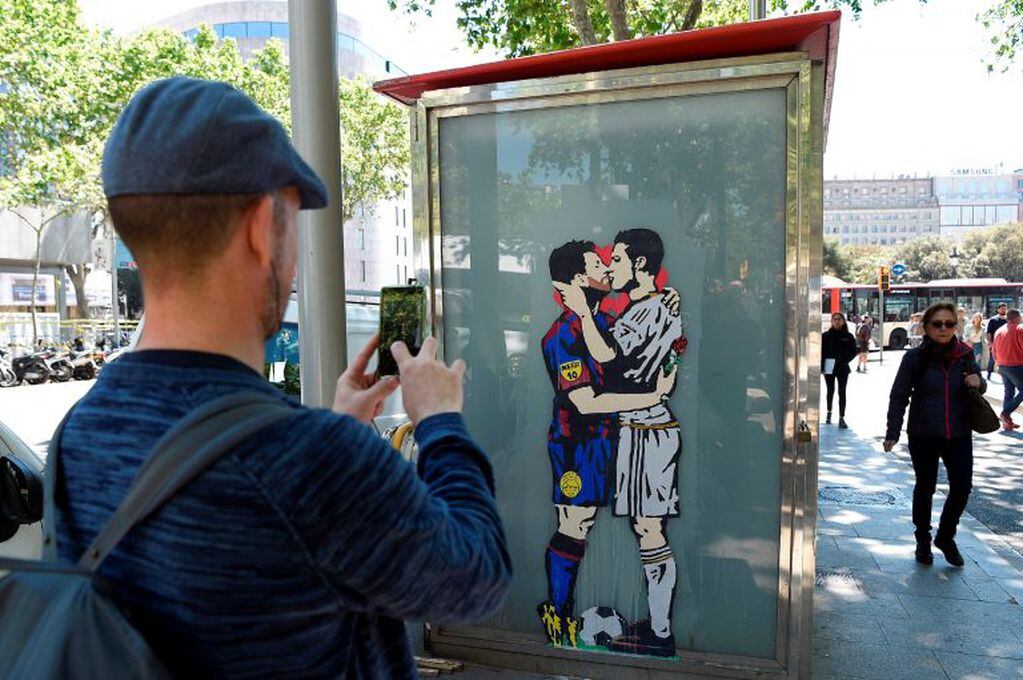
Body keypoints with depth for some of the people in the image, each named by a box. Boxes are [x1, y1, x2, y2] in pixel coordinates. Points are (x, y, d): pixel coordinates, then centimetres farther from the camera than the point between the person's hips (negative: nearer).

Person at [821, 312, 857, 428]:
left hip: (843, 368, -1)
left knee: (842, 392, -3)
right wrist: (821, 367, -8)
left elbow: (853, 352, 3)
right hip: (829, 368, 1)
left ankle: (841, 418, -5)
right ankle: (829, 413, 32)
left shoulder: (848, 336, 2)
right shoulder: (826, 335, 1)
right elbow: (821, 352, 1)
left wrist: (844, 361, -12)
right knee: (830, 391, 13)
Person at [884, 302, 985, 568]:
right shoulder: (915, 357, -9)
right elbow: (899, 396, -5)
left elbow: (978, 385, 16)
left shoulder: (965, 354, 0)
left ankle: (946, 536, 25)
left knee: (962, 486, -1)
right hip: (924, 436, -2)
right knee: (925, 488, 11)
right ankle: (923, 541, 30)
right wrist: (892, 433, -7)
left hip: (959, 434, 2)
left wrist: (979, 383, -10)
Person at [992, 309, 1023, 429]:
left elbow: (995, 351, 15)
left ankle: (1007, 422, 11)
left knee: (1009, 392, 12)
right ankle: (1006, 413, -12)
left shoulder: (999, 331, 10)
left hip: (1002, 366, 7)